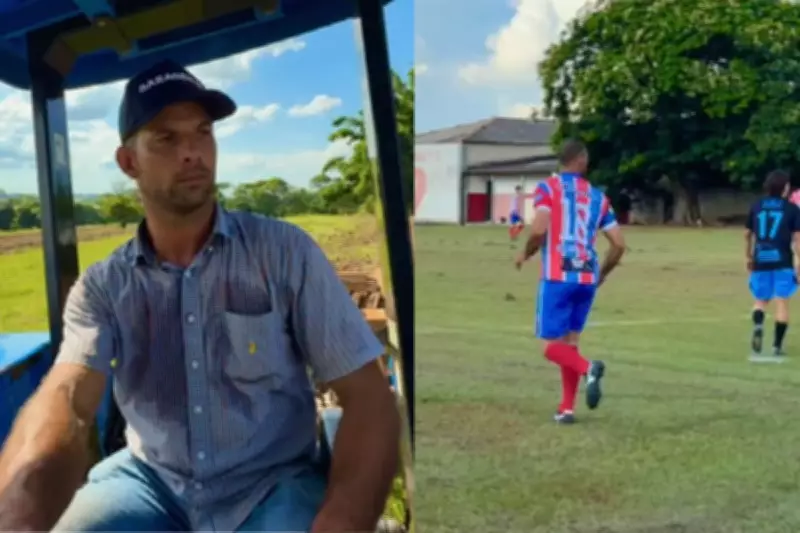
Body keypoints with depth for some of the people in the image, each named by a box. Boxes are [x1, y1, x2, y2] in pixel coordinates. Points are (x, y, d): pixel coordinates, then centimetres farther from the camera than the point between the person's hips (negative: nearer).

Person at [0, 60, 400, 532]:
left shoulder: (285, 251, -6)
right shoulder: (101, 287, 1)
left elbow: (369, 399, -9)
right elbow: (68, 396, -18)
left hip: (273, 485, -1)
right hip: (151, 483, 2)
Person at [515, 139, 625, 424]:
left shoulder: (548, 187, -2)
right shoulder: (598, 196, 11)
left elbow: (538, 230, -17)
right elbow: (619, 244, 8)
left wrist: (525, 254, 3)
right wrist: (602, 274, 23)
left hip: (558, 277, -4)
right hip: (587, 278, 4)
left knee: (551, 345, 2)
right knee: (570, 342, 15)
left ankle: (588, 368, -26)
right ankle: (567, 408, 13)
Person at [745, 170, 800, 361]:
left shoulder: (756, 207, 9)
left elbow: (748, 234, 15)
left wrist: (748, 256, 26)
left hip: (761, 259, 3)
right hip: (782, 260, -3)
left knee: (761, 300, 14)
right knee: (782, 302, 3)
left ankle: (758, 327, -18)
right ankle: (777, 346, 1)